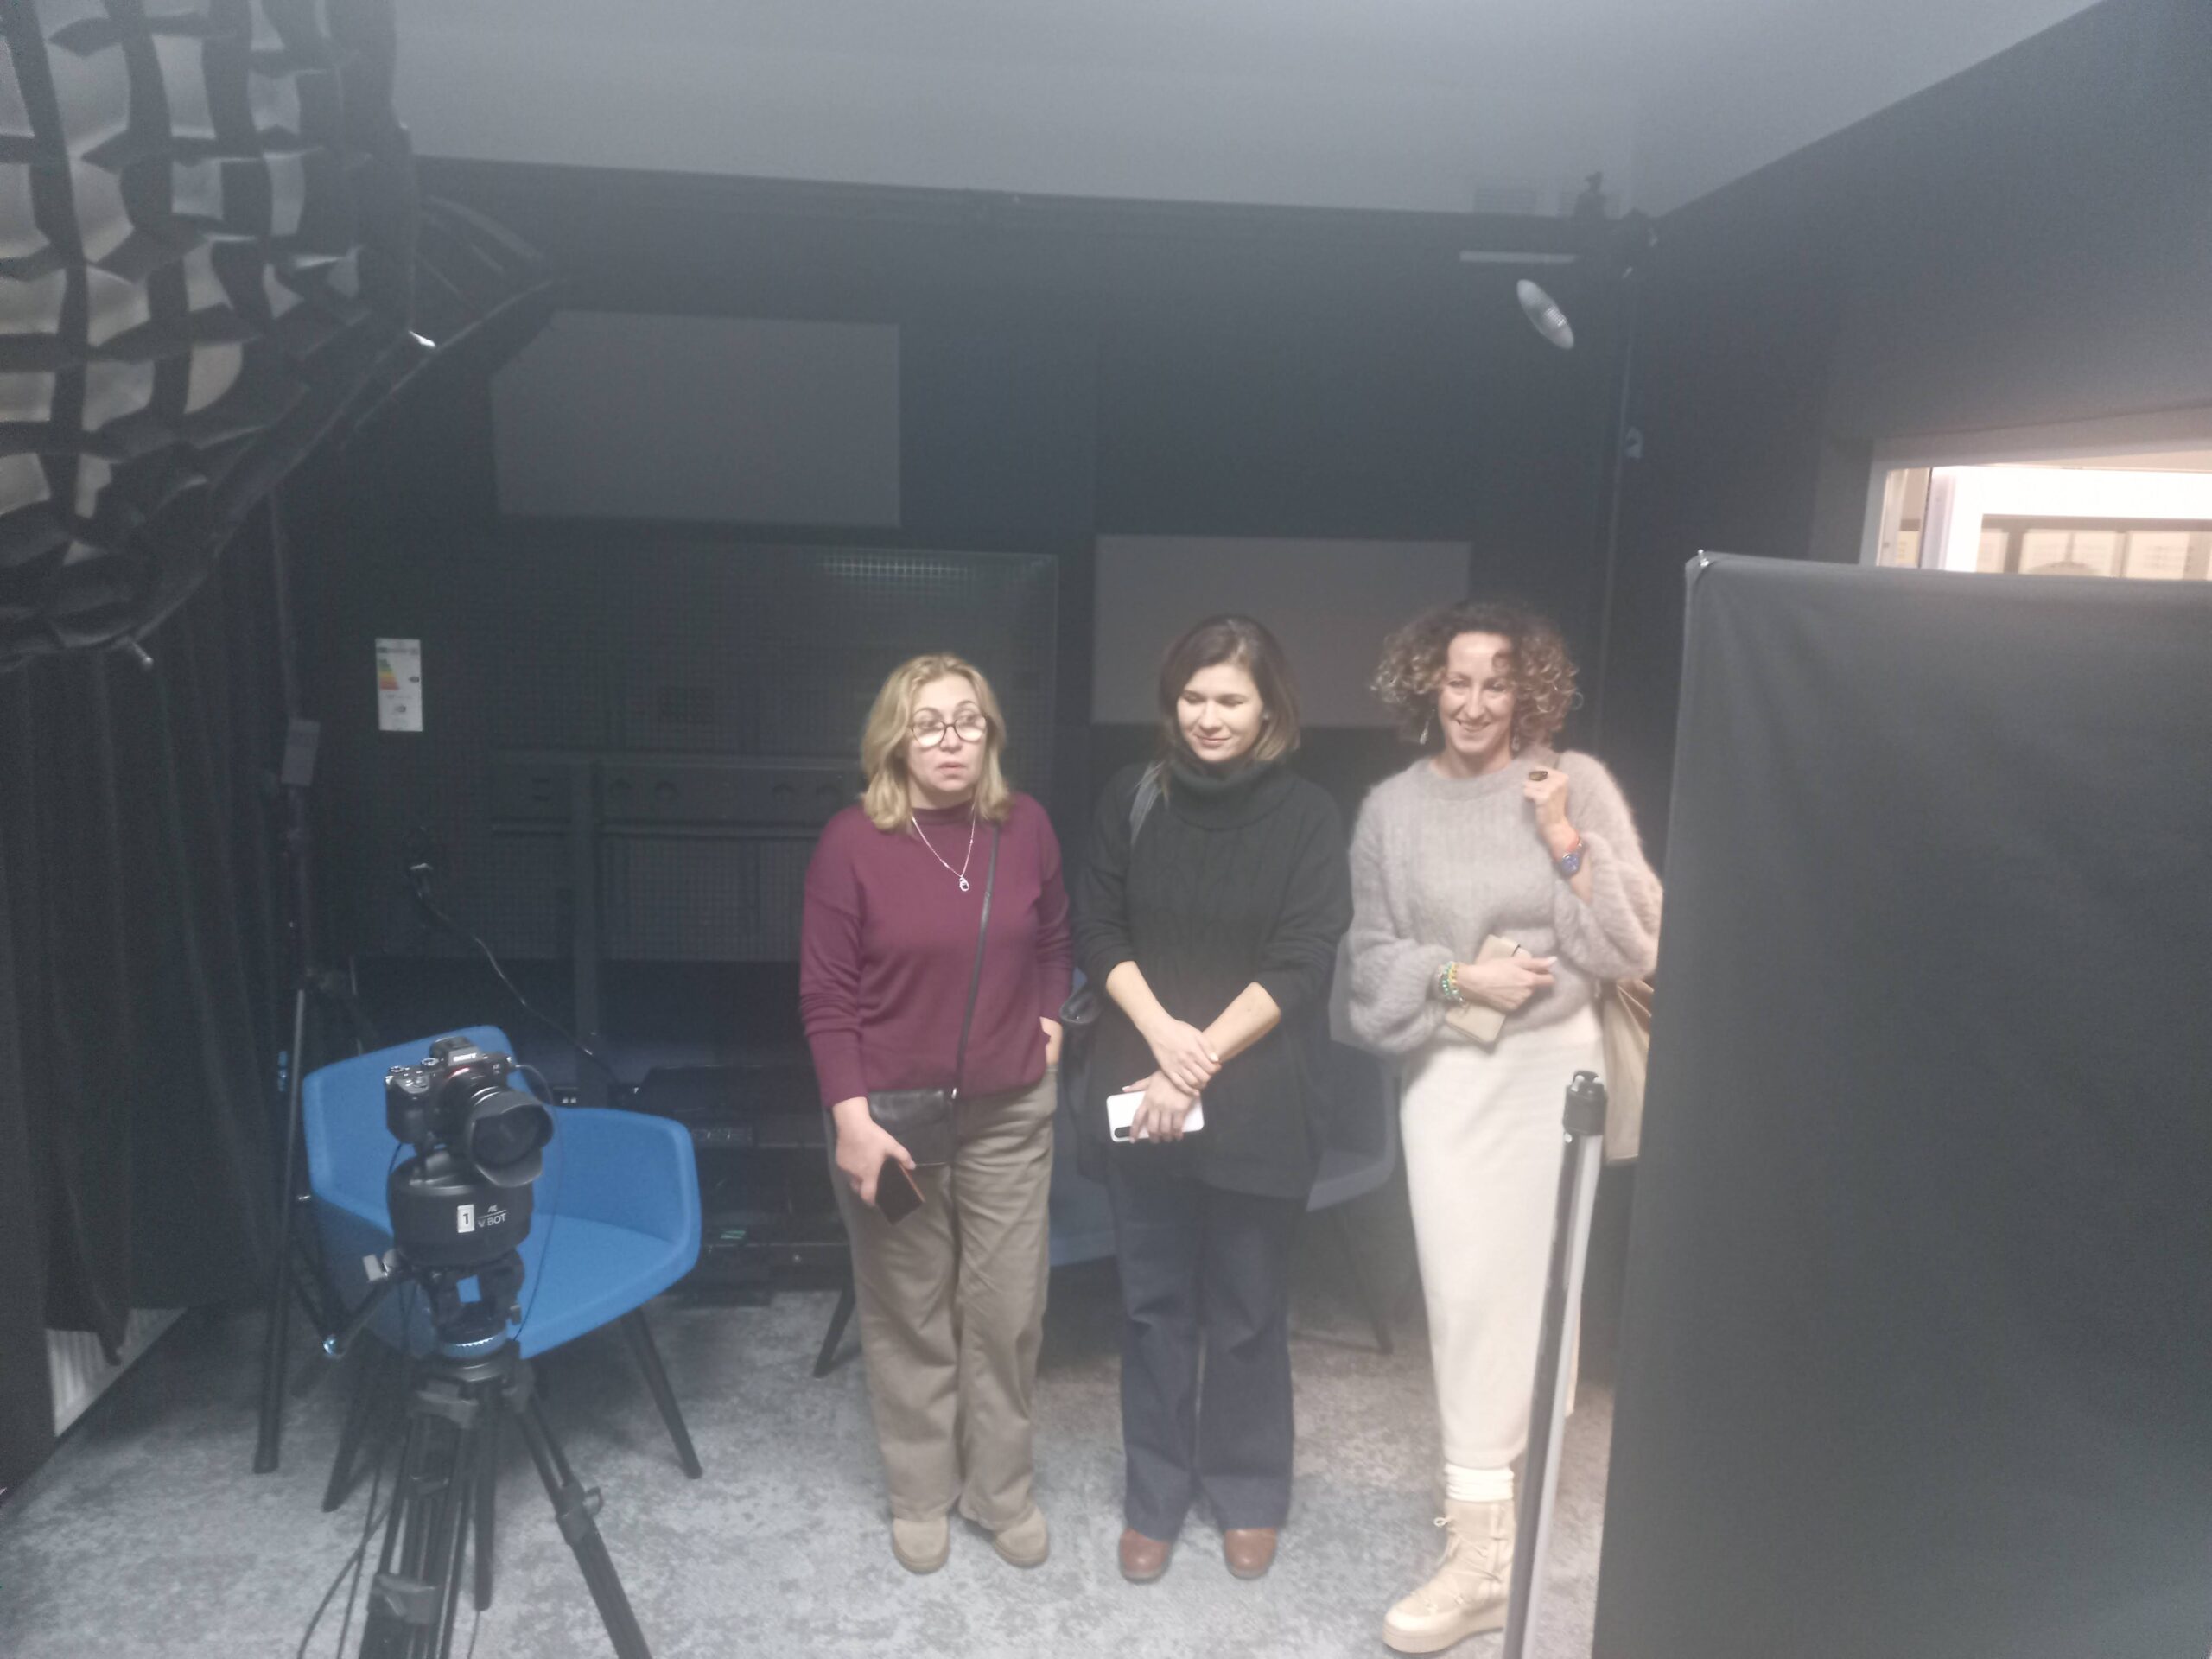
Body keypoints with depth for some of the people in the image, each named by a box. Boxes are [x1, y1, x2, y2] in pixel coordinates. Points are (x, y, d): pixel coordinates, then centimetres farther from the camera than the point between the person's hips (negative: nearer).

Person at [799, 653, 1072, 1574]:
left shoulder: (1025, 826, -2)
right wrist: (851, 1115, -15)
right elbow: (825, 993, -10)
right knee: (909, 1315, 12)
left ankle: (1003, 1490, 30)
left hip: (1009, 1112, 3)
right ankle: (921, 1495, 31)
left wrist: (1050, 1020, 3)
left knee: (1007, 1308, 11)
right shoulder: (853, 839, -12)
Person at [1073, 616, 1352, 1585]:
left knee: (1247, 1308, 11)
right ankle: (1154, 1495, 30)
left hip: (1256, 1101, -2)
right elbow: (1098, 932, 2)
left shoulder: (1307, 817, -5)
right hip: (1140, 1093, 2)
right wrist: (1162, 1030, -13)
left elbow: (1299, 966, -9)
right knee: (1155, 1302, 13)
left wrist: (1203, 1062, -15)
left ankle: (1248, 1494, 32)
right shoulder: (1133, 801, 1)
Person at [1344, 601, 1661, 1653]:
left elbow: (1638, 942, -5)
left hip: (1554, 1064, -1)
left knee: (1508, 1286, 5)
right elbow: (1369, 957, 4)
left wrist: (1568, 842, -16)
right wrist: (1456, 979, -12)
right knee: (1464, 1290, 0)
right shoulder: (1392, 808, 0)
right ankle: (1484, 1535, 18)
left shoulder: (1576, 783, -3)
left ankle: (1478, 1547, 21)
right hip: (1446, 1070, 1)